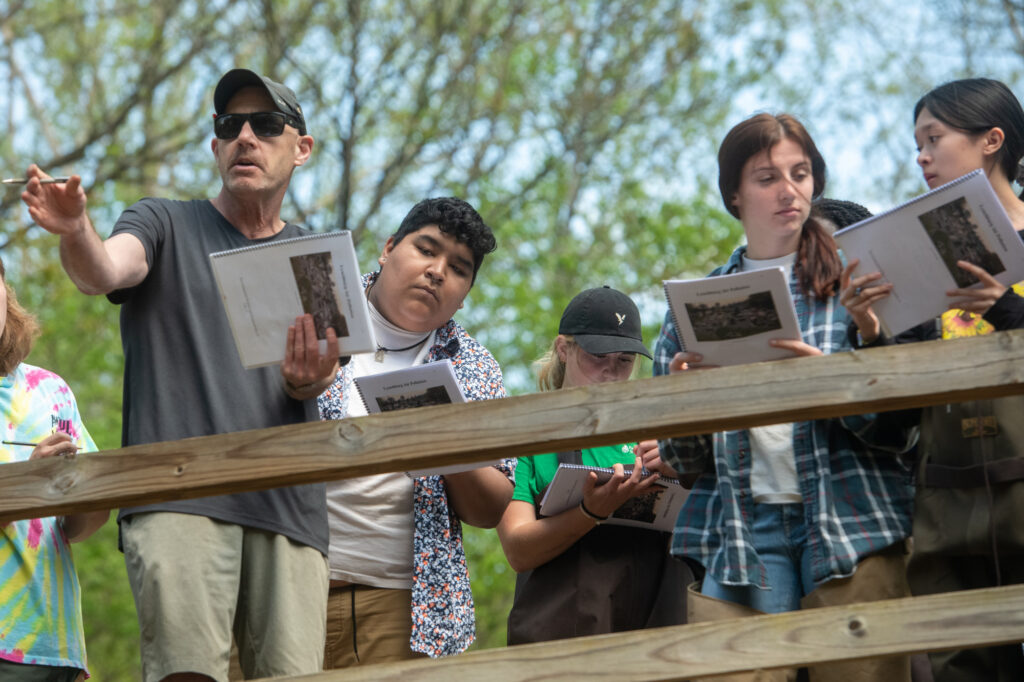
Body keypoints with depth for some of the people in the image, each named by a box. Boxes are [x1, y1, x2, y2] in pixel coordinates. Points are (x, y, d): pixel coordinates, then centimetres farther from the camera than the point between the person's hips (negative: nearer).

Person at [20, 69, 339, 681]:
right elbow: (103, 272, -8)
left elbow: (320, 382, 12)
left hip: (287, 504, 3)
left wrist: (306, 381, -13)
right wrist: (76, 233, -32)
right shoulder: (166, 225, 14)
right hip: (177, 491, -3)